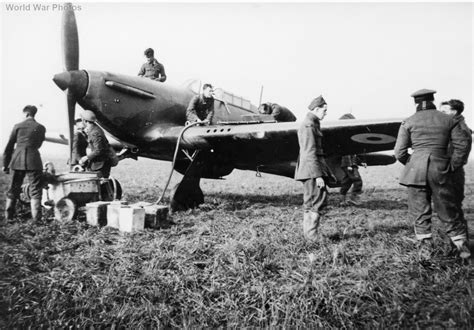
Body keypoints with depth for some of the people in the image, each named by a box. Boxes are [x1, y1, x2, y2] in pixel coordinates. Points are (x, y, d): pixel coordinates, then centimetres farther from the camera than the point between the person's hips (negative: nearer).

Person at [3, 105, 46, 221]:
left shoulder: (17, 126, 4)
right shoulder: (41, 128, 3)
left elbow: (9, 146, 6)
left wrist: (5, 164, 11)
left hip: (18, 160, 2)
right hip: (34, 161, -2)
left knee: (14, 188, 15)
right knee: (35, 190, 2)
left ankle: (9, 215, 21)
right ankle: (36, 217, -3)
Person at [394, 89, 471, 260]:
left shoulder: (408, 122, 3)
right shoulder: (449, 120, 8)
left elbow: (399, 152, -3)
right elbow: (462, 146, 1)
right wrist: (452, 167, 8)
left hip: (416, 171, -1)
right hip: (441, 170, 2)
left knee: (420, 212, 7)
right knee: (449, 211, 13)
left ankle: (425, 250, 9)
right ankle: (462, 247, 21)